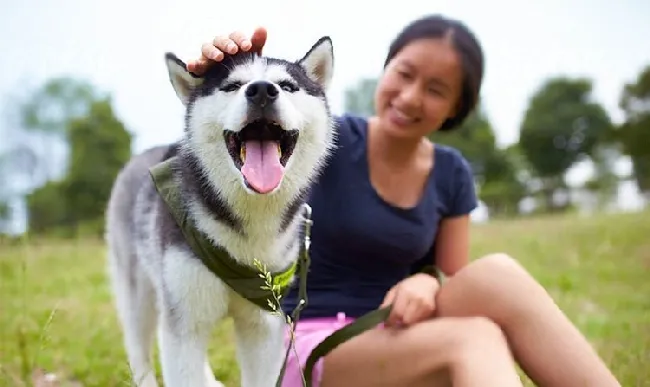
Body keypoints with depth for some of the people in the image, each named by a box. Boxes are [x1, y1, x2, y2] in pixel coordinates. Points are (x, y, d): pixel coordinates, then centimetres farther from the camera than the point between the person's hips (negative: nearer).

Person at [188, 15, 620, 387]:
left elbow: (459, 285, 4)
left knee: (494, 275, -29)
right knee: (475, 339, -34)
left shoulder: (451, 175, 3)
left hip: (393, 342, 4)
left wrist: (426, 284, -20)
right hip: (310, 349, -4)